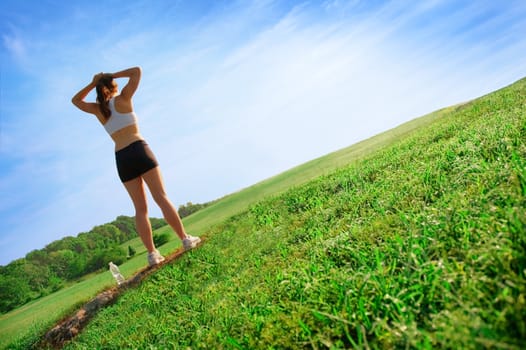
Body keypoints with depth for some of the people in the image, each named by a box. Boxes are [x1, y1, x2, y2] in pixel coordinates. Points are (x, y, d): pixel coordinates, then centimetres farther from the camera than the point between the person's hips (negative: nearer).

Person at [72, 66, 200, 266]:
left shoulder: (98, 109, 14)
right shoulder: (123, 99, 4)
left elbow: (75, 100, 33)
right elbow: (137, 71, 9)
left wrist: (93, 83, 25)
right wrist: (114, 76, 14)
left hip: (121, 158, 4)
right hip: (138, 150, -3)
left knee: (141, 208, 4)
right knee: (161, 198, -5)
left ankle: (152, 254, 0)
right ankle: (185, 239, -5)